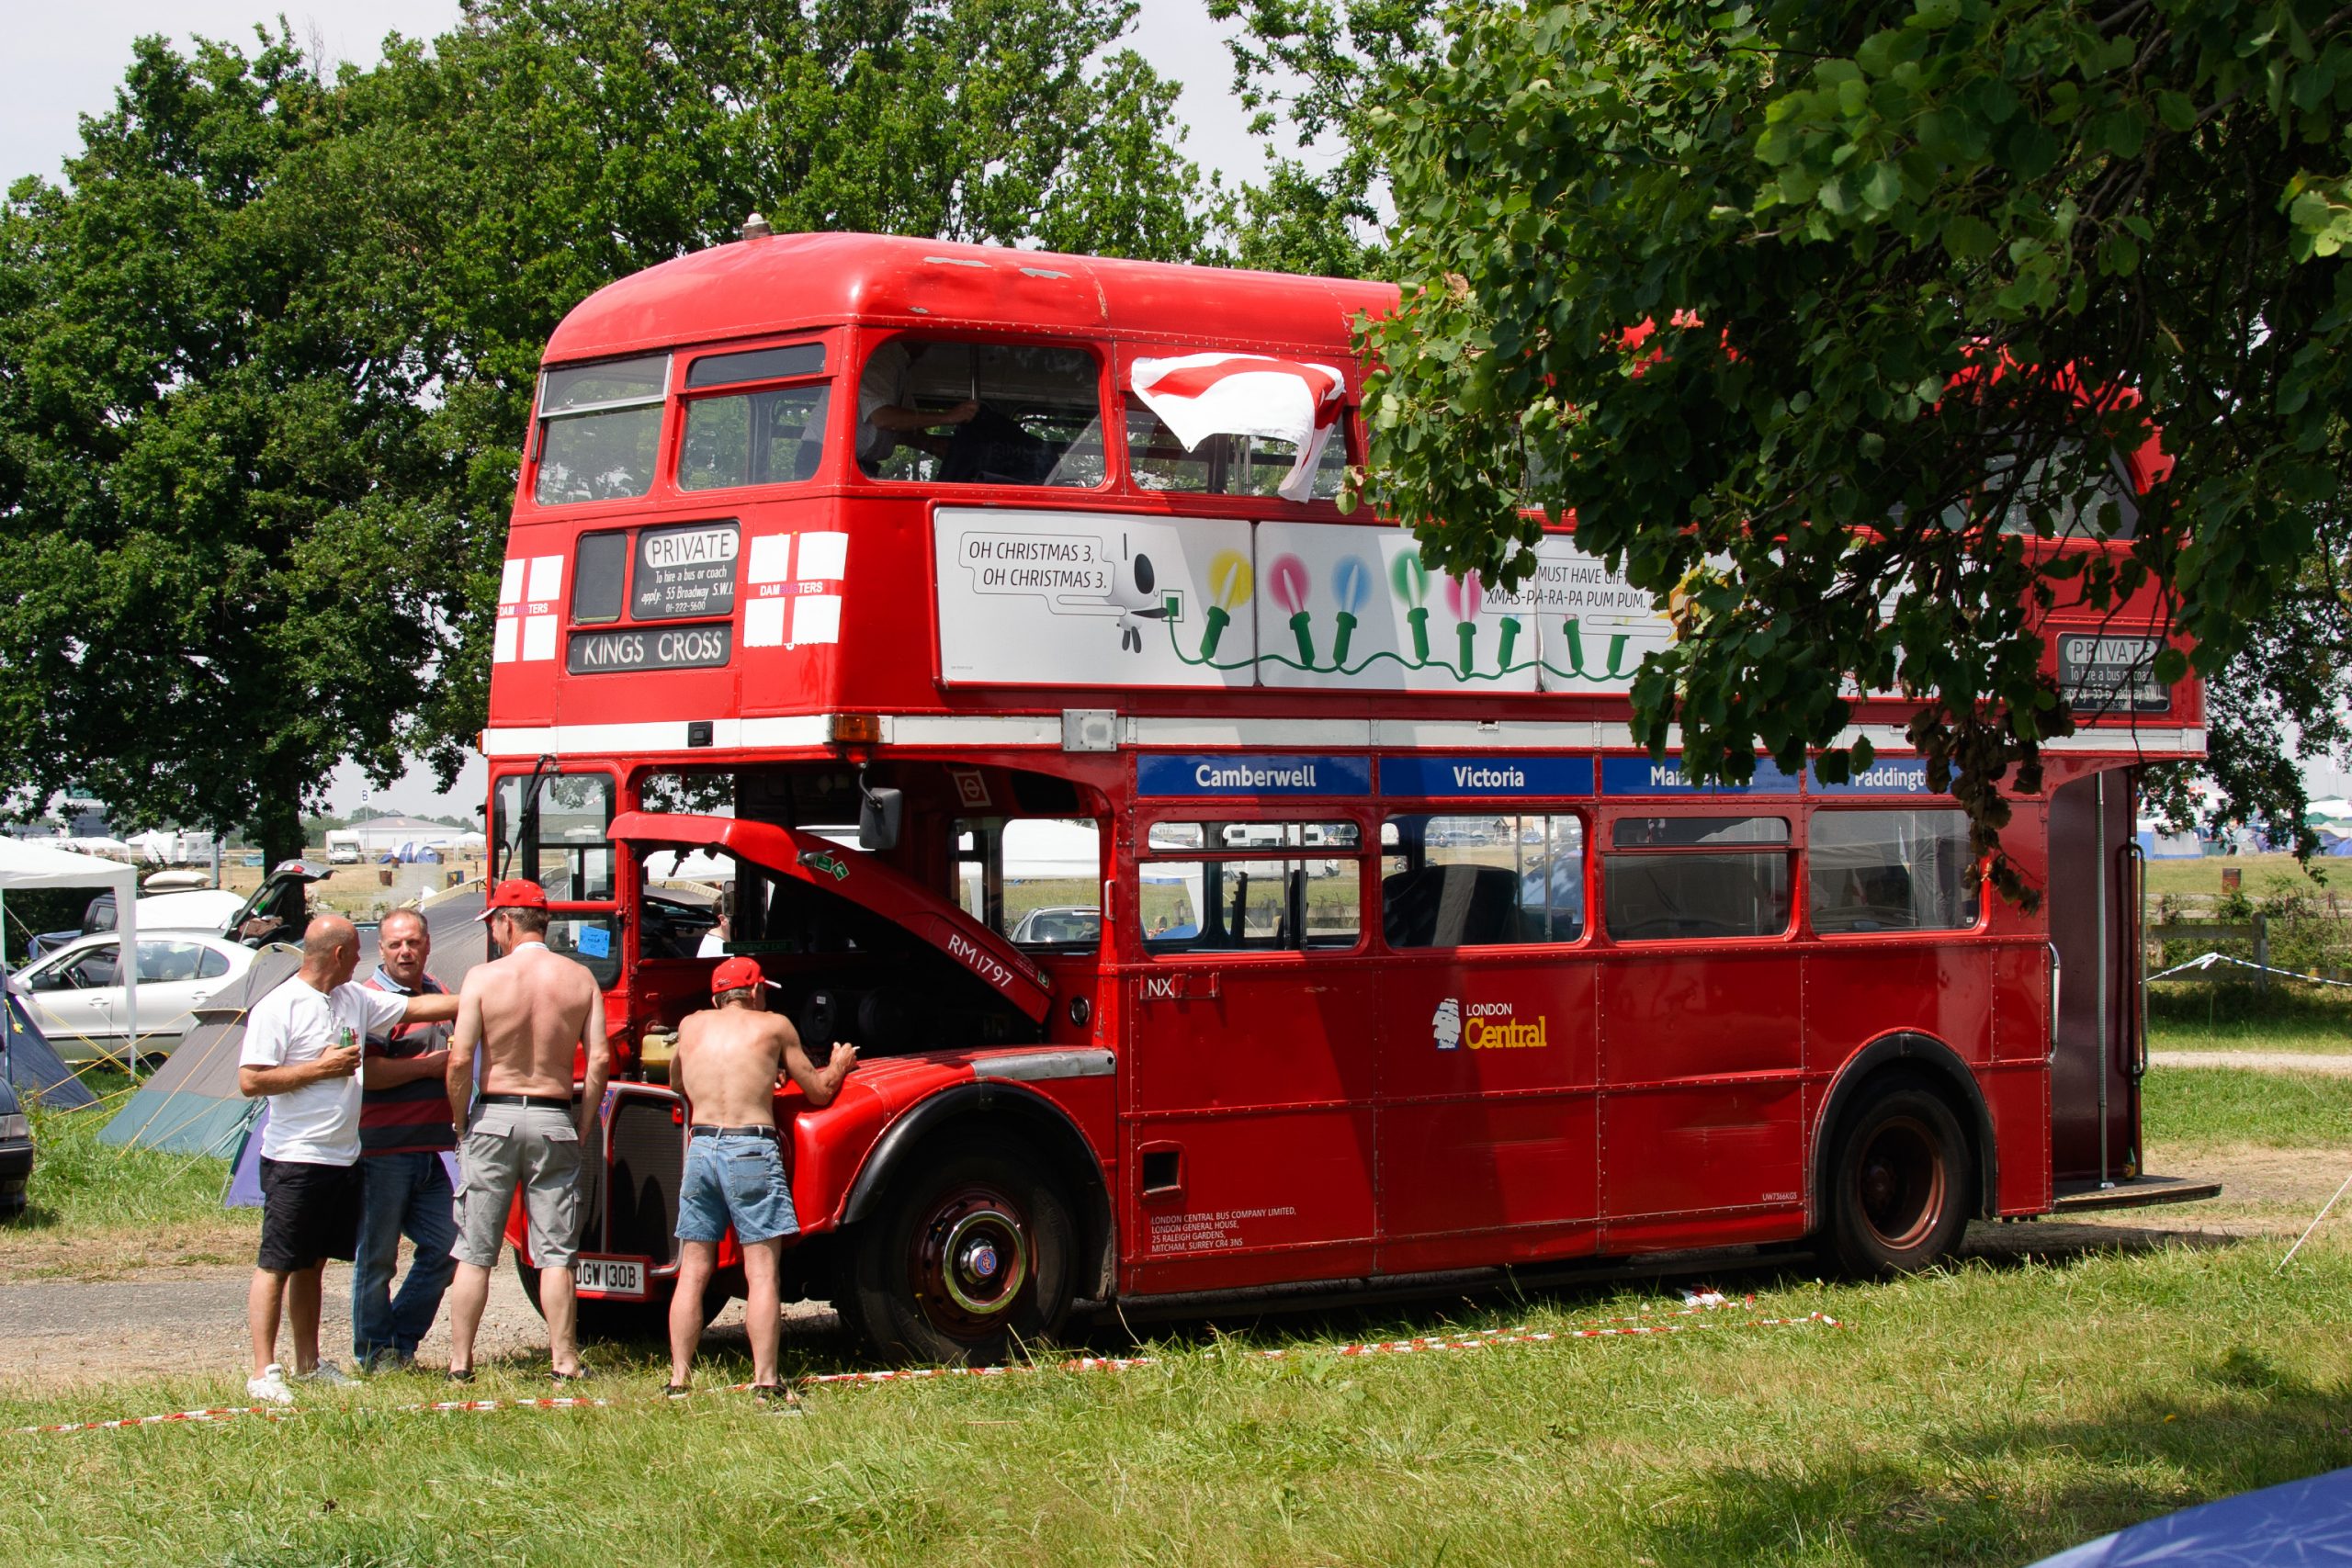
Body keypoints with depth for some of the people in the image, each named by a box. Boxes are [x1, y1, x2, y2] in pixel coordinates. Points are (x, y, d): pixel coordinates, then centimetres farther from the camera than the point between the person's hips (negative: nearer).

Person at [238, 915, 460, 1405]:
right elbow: (250, 1082, -16)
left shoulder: (355, 998, 12)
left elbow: (414, 1008, 23)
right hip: (295, 1159, -8)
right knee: (275, 1265, -5)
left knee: (312, 1264, 15)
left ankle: (309, 1363, 21)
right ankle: (264, 1372, -6)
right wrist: (321, 1068, -15)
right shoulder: (278, 1008, -12)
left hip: (342, 1158, 8)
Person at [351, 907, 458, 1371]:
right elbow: (367, 1073, -21)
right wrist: (430, 1066, -14)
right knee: (377, 1256, 1)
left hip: (429, 1151, 8)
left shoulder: (439, 994, 15)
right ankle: (373, 1351, 11)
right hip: (383, 1152, -8)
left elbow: (456, 1060, 31)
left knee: (445, 1246, 7)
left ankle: (400, 1342, 18)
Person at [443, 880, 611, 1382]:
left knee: (474, 1252, 6)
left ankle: (460, 1361, 8)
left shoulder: (483, 978, -7)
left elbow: (460, 1060, -11)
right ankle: (564, 1361, 4)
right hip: (554, 1121, 2)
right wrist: (584, 1125, 6)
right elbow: (600, 1059, -3)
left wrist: (460, 1122, 2)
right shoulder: (580, 979, 1)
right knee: (555, 1254, 5)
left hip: (494, 1116, -2)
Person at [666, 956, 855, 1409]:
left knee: (692, 1274, 8)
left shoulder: (691, 1026, 15)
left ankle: (678, 1382, 7)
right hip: (751, 1147, -3)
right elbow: (819, 1091, 13)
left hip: (700, 1146, 3)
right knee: (762, 1273, -3)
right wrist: (839, 1065, 34)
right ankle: (764, 1385, -7)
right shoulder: (774, 1027, 7)